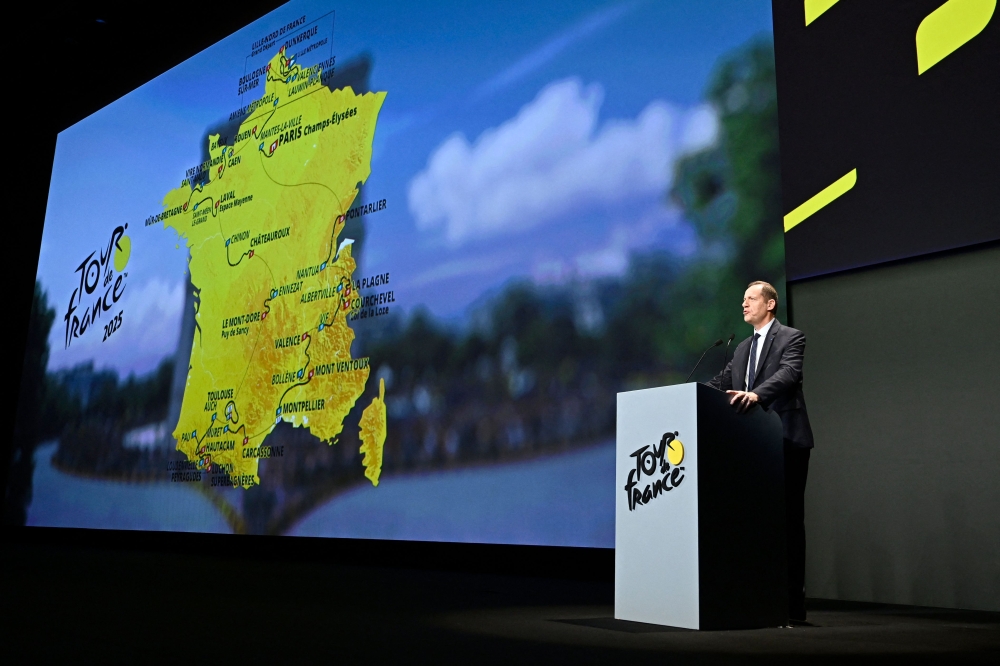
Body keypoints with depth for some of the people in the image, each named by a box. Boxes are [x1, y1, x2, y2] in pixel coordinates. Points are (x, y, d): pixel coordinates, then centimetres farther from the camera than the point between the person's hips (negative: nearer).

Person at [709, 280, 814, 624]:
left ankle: (792, 604, 3)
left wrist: (756, 394, -38)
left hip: (785, 440, -7)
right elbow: (720, 384, 15)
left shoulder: (791, 338, -2)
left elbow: (788, 374, -20)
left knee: (787, 520, -2)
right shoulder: (742, 348, 20)